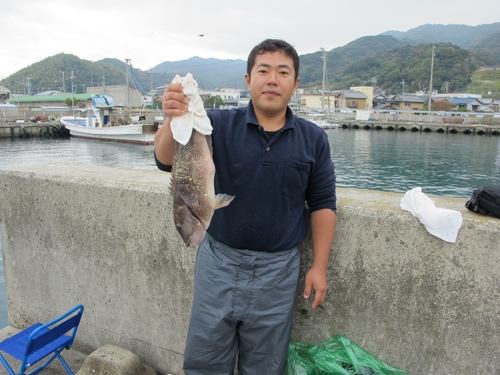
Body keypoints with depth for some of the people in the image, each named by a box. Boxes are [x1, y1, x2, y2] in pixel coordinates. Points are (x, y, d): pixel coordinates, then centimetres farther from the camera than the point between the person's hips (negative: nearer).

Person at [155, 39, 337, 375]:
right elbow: (167, 161, -18)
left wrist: (319, 266, -1)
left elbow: (322, 204, 2)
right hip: (219, 261, 0)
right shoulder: (219, 125, -7)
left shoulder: (313, 139, -2)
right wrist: (173, 120, -39)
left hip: (278, 269, 1)